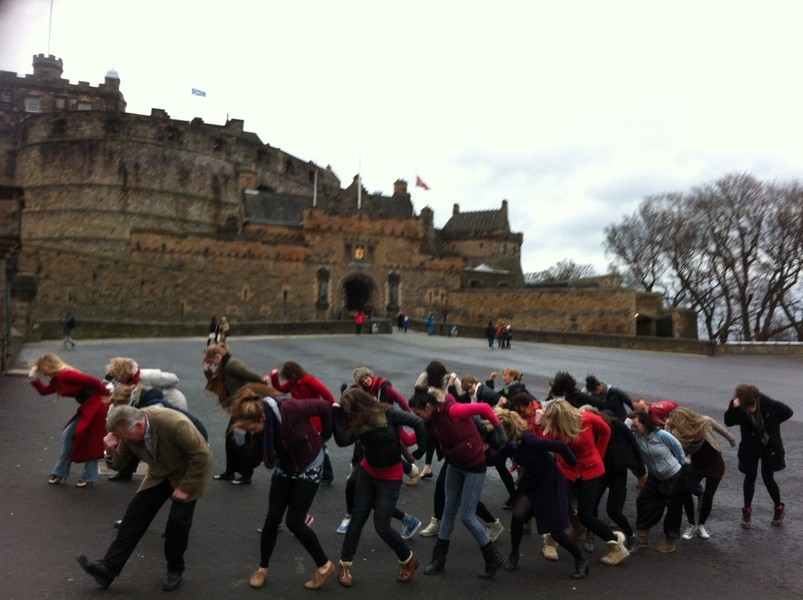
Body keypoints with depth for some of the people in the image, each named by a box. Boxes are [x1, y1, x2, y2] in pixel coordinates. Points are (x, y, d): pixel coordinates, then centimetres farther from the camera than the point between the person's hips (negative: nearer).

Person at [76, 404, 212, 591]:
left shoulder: (174, 424, -39)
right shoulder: (129, 430, -18)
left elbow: (202, 455, -29)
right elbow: (118, 464, -4)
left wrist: (185, 487, -23)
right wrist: (110, 451, -27)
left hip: (189, 472, -6)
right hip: (160, 472, 6)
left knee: (177, 521, -11)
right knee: (135, 514, -3)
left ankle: (175, 569, 13)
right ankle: (107, 568, 5)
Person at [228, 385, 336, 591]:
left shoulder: (291, 409, -34)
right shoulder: (256, 426, -17)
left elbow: (324, 407, -22)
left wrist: (324, 436, -9)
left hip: (309, 467, -5)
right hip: (284, 469, 5)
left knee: (294, 521, -5)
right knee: (272, 517, 1)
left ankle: (324, 566, 14)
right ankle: (262, 568, 24)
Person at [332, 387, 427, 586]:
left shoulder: (388, 414, -22)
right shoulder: (358, 424, -6)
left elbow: (418, 423, -23)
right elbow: (342, 440, -22)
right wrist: (336, 414, -25)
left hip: (390, 477, -5)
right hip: (368, 472, 5)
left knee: (381, 526, -4)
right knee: (357, 517, 4)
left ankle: (409, 560, 20)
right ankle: (345, 565, 19)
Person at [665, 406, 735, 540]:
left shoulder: (705, 422, -26)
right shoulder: (679, 435, -22)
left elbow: (722, 430, -6)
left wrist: (732, 440, 12)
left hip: (715, 465, -1)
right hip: (696, 466, 1)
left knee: (708, 497, -4)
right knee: (685, 491, -18)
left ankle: (701, 525, 23)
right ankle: (692, 525, 3)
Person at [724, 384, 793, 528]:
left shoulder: (770, 404, -25)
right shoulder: (739, 408, -22)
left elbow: (788, 413, -7)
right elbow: (728, 422, -34)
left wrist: (771, 425, -8)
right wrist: (732, 407, -48)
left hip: (769, 445, -1)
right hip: (750, 446, 1)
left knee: (767, 477, 2)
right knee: (750, 476, 3)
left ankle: (779, 508, 26)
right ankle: (747, 510, 17)